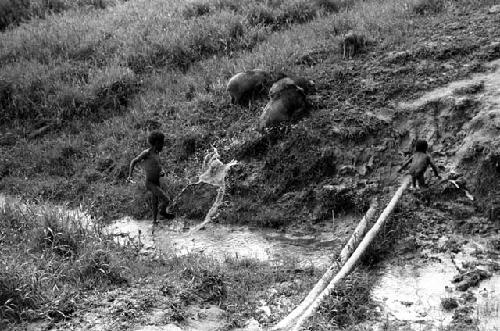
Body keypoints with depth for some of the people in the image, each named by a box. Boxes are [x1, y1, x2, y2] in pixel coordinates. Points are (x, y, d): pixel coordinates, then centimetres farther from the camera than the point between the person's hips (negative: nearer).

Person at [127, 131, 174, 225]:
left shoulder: (157, 153, 8)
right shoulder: (146, 153, -15)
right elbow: (134, 162, -8)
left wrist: (162, 172, -3)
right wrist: (130, 176, -15)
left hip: (157, 182, 8)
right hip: (150, 183, -8)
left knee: (155, 202, 21)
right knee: (166, 200, -16)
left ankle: (155, 220, 39)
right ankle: (163, 212, 13)